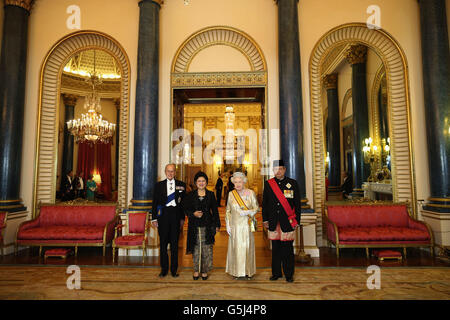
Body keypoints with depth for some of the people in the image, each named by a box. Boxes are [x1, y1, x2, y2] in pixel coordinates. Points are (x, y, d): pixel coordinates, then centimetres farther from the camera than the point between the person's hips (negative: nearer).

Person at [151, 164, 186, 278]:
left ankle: (174, 269, 20)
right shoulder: (159, 185, 6)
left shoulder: (181, 185, 5)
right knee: (163, 243, 7)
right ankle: (164, 269, 21)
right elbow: (155, 203, 5)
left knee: (175, 243, 7)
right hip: (163, 215, 0)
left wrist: (182, 218, 1)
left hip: (176, 215, 0)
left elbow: (184, 202, 5)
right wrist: (154, 218, 0)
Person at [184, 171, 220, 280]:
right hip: (194, 226, 0)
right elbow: (186, 209, 6)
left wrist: (217, 225, 4)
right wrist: (193, 214, -13)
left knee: (207, 249, 2)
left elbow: (215, 211, 7)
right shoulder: (190, 195, 4)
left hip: (207, 226, 0)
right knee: (196, 249, 6)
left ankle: (205, 270, 19)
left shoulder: (211, 195, 5)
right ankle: (196, 270, 23)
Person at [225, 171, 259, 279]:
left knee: (247, 247, 5)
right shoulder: (231, 194, 3)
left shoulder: (250, 193, -2)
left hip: (247, 225, -1)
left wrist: (247, 212, -18)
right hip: (235, 226, 1)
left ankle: (248, 271, 21)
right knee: (236, 247, 5)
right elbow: (228, 211, 8)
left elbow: (256, 208, 0)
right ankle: (236, 271, 20)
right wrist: (227, 225, 3)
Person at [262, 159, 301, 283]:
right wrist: (265, 219, 6)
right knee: (275, 248, 11)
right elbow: (265, 203, 9)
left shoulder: (293, 183, 1)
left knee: (288, 248, 3)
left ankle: (289, 274, 19)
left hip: (288, 222, -2)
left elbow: (297, 204, 3)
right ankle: (276, 273, 25)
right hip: (273, 222, 2)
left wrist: (296, 221, -1)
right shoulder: (268, 184, 6)